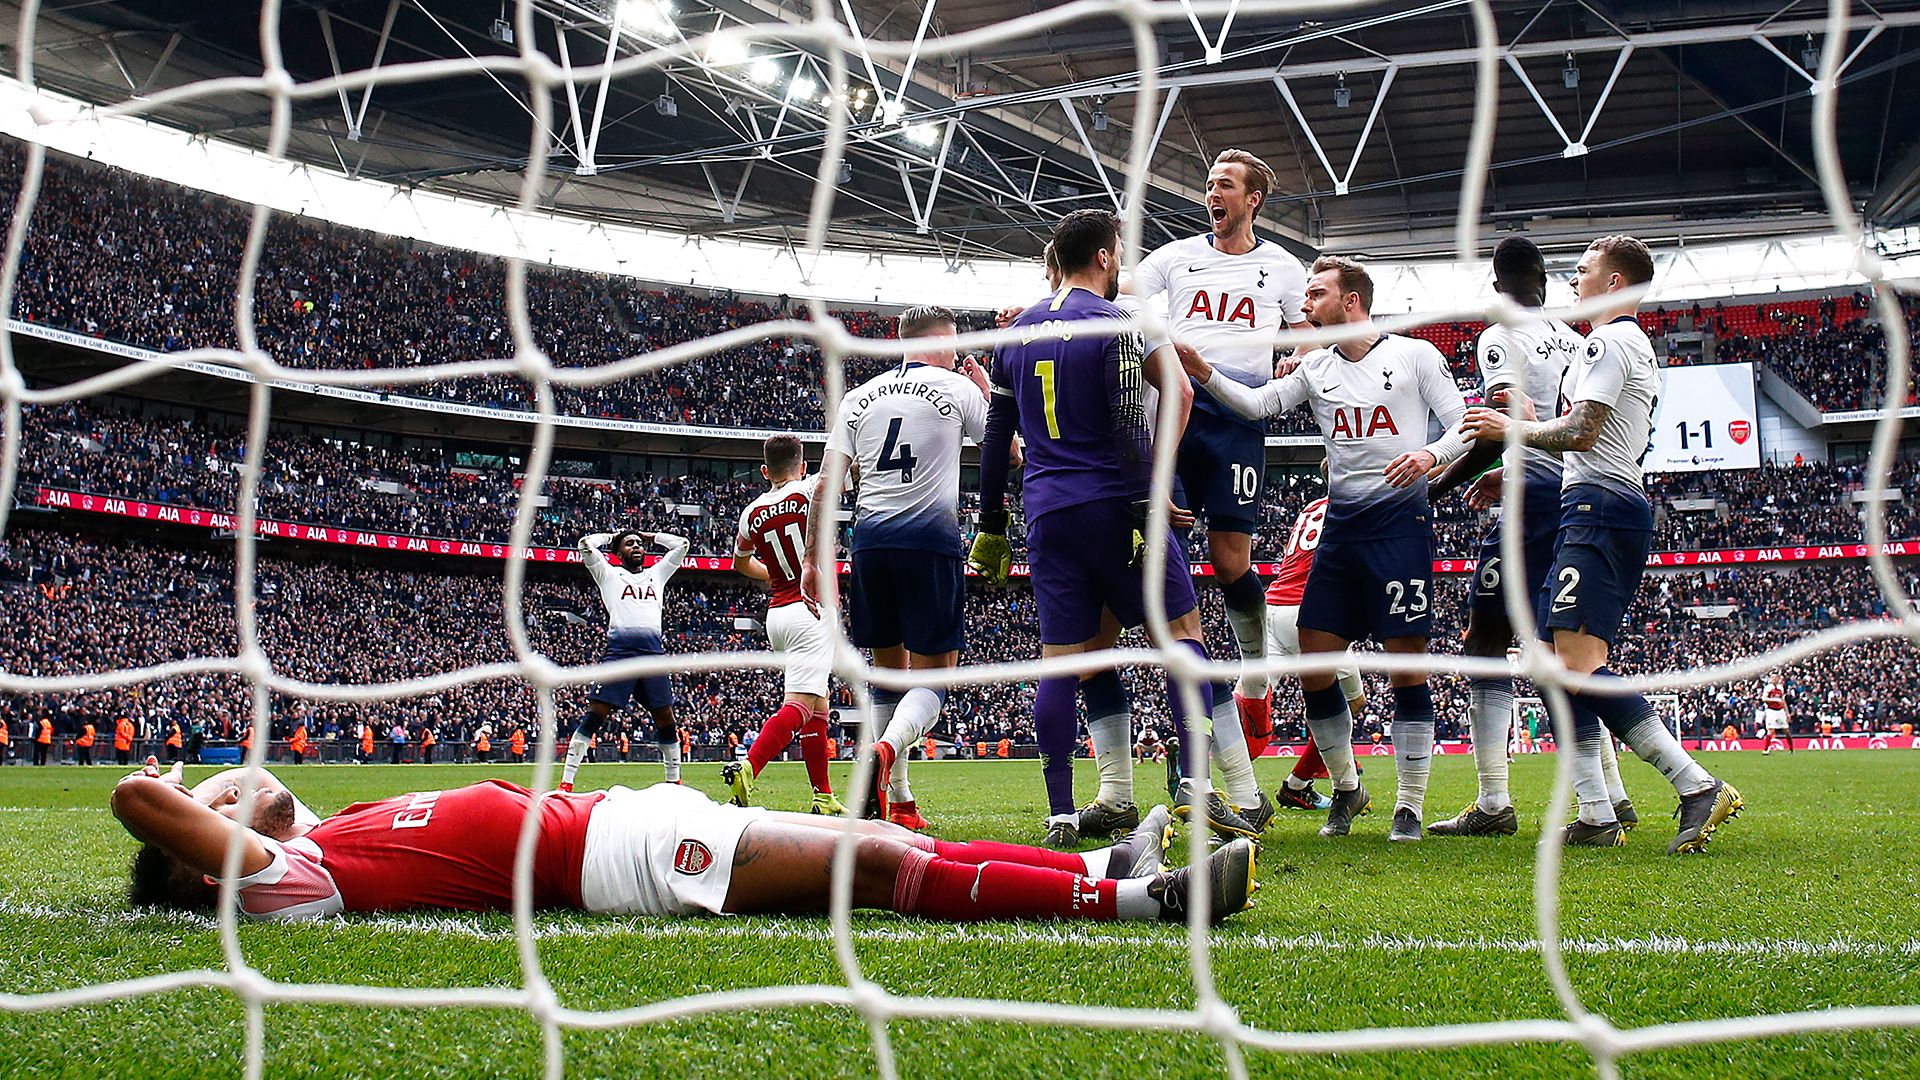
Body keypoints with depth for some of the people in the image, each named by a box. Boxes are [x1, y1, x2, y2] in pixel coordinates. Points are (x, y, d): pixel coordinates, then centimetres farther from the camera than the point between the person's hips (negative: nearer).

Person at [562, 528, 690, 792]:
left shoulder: (656, 574, 28)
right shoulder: (609, 574, 18)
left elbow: (681, 544, 30)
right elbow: (586, 544, 6)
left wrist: (649, 536, 33)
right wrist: (611, 536, 22)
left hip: (653, 651, 4)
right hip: (620, 648, -4)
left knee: (665, 719, 2)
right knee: (596, 714, -11)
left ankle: (674, 781, 13)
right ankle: (566, 783, -12)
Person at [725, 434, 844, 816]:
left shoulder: (752, 513, 12)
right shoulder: (809, 490, -4)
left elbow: (740, 563, 30)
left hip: (777, 613, 7)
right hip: (811, 612, -7)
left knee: (818, 703, 16)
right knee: (800, 703, -15)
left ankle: (824, 796, 17)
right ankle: (747, 766, -33)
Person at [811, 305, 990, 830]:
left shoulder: (860, 396, 13)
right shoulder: (958, 388, 4)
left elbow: (827, 483, 8)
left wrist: (813, 559, 12)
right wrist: (988, 392, 26)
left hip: (870, 539, 4)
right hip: (930, 536, -4)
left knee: (889, 669, 15)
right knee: (934, 675, 0)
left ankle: (897, 800, 13)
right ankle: (886, 749, -30)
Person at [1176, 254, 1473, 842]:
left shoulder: (1414, 354, 1)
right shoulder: (1315, 367, 13)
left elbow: (1463, 426, -1)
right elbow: (1259, 404, 1)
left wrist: (1431, 453, -22)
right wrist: (1202, 373, -13)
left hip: (1401, 518, -5)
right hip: (1340, 524, 5)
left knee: (1407, 663, -4)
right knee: (1313, 664, 1)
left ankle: (1410, 807, 6)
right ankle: (1347, 788, 21)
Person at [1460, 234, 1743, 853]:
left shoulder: (1608, 341, -6)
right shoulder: (1639, 349, 27)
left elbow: (1580, 432, -16)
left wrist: (1510, 430, -2)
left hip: (1598, 507, -11)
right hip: (1620, 507, 11)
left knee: (1578, 665, -20)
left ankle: (1699, 788, -22)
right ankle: (1596, 819, 0)